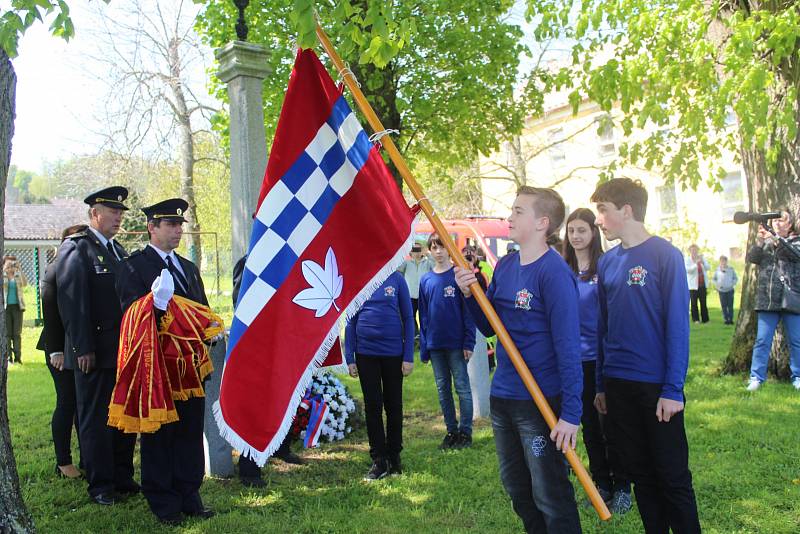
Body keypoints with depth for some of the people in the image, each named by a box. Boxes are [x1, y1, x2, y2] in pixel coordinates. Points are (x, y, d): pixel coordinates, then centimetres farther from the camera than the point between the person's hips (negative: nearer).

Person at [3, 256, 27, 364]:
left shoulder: (18, 275, 7)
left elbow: (25, 284, -13)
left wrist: (19, 270, -18)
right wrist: (4, 270, -24)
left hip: (17, 306, 1)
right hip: (5, 306, -1)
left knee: (17, 333, -1)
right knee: (7, 333, 0)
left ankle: (17, 357, 2)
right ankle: (8, 357, 5)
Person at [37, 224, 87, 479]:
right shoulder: (56, 269, -7)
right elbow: (50, 312, -11)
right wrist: (55, 351, -14)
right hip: (63, 349, -5)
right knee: (67, 403, 1)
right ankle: (63, 463, 13)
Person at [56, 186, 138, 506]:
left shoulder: (117, 249, 16)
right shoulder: (75, 247, -8)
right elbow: (71, 300, -15)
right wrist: (83, 349, -20)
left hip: (123, 351, 8)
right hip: (95, 354, -8)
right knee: (95, 420, 5)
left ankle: (122, 478, 27)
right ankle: (100, 486, 16)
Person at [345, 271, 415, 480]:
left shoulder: (396, 278, -3)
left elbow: (408, 318, -2)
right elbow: (351, 321, 4)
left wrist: (409, 357, -7)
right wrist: (349, 358, -1)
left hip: (393, 352, -1)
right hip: (365, 353, 1)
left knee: (393, 405, 10)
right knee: (372, 406, 7)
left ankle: (394, 457, 25)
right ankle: (378, 460, 16)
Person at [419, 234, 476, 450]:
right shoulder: (426, 280, 7)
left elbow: (468, 311, -7)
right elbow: (423, 315, 9)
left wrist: (469, 343, -12)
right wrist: (424, 347, 7)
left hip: (456, 343, -4)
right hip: (435, 346, 5)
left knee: (462, 387, 3)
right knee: (442, 389, 12)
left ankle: (465, 432, 14)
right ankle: (451, 430, 23)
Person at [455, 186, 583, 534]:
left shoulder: (553, 271, -17)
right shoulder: (504, 266, 6)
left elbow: (567, 346, -19)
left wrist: (571, 412, -21)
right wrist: (470, 294, -6)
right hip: (502, 396, 8)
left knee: (550, 495, 5)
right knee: (517, 489, 21)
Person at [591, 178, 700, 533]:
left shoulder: (664, 254, -9)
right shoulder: (606, 262, 7)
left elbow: (678, 325, -11)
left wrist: (673, 389, -15)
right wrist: (600, 384, 11)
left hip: (657, 385, -5)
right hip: (617, 385, 5)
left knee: (673, 476, 5)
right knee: (639, 473, 15)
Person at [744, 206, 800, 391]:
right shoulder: (765, 243, 14)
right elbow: (751, 258, -1)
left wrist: (775, 239, -27)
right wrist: (759, 242, -19)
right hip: (767, 300, 1)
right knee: (762, 341, 0)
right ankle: (756, 378, 3)